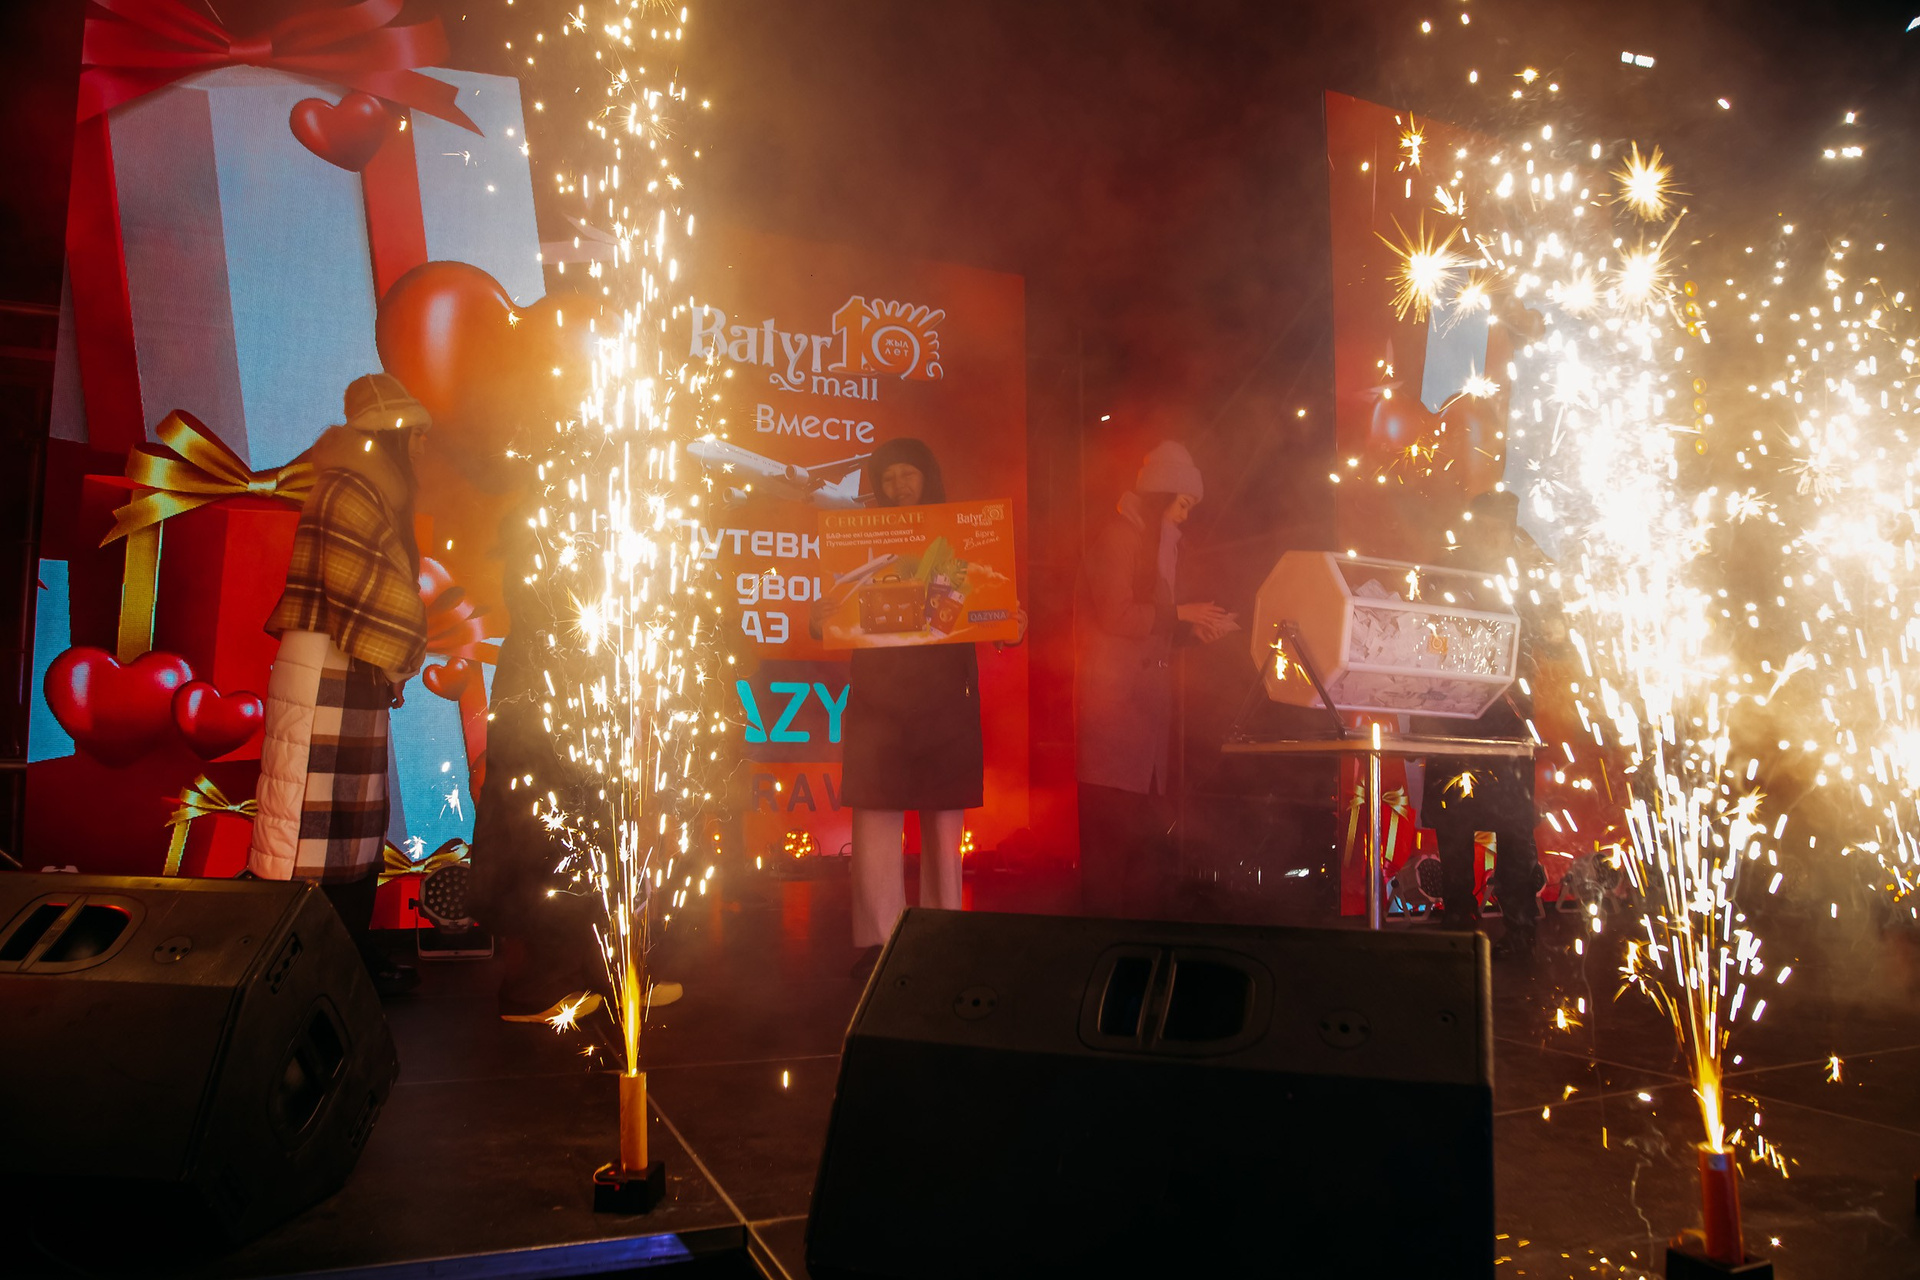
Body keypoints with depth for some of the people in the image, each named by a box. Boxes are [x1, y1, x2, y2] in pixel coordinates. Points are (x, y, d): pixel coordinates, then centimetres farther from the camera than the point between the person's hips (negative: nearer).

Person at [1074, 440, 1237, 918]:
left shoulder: (1152, 545, 23)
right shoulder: (1117, 538, -6)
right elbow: (1116, 614, -17)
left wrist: (1195, 629, 9)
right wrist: (1180, 613, -10)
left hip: (1142, 708, 9)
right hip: (1113, 704, -9)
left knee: (1148, 836, 8)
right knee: (1112, 833, -8)